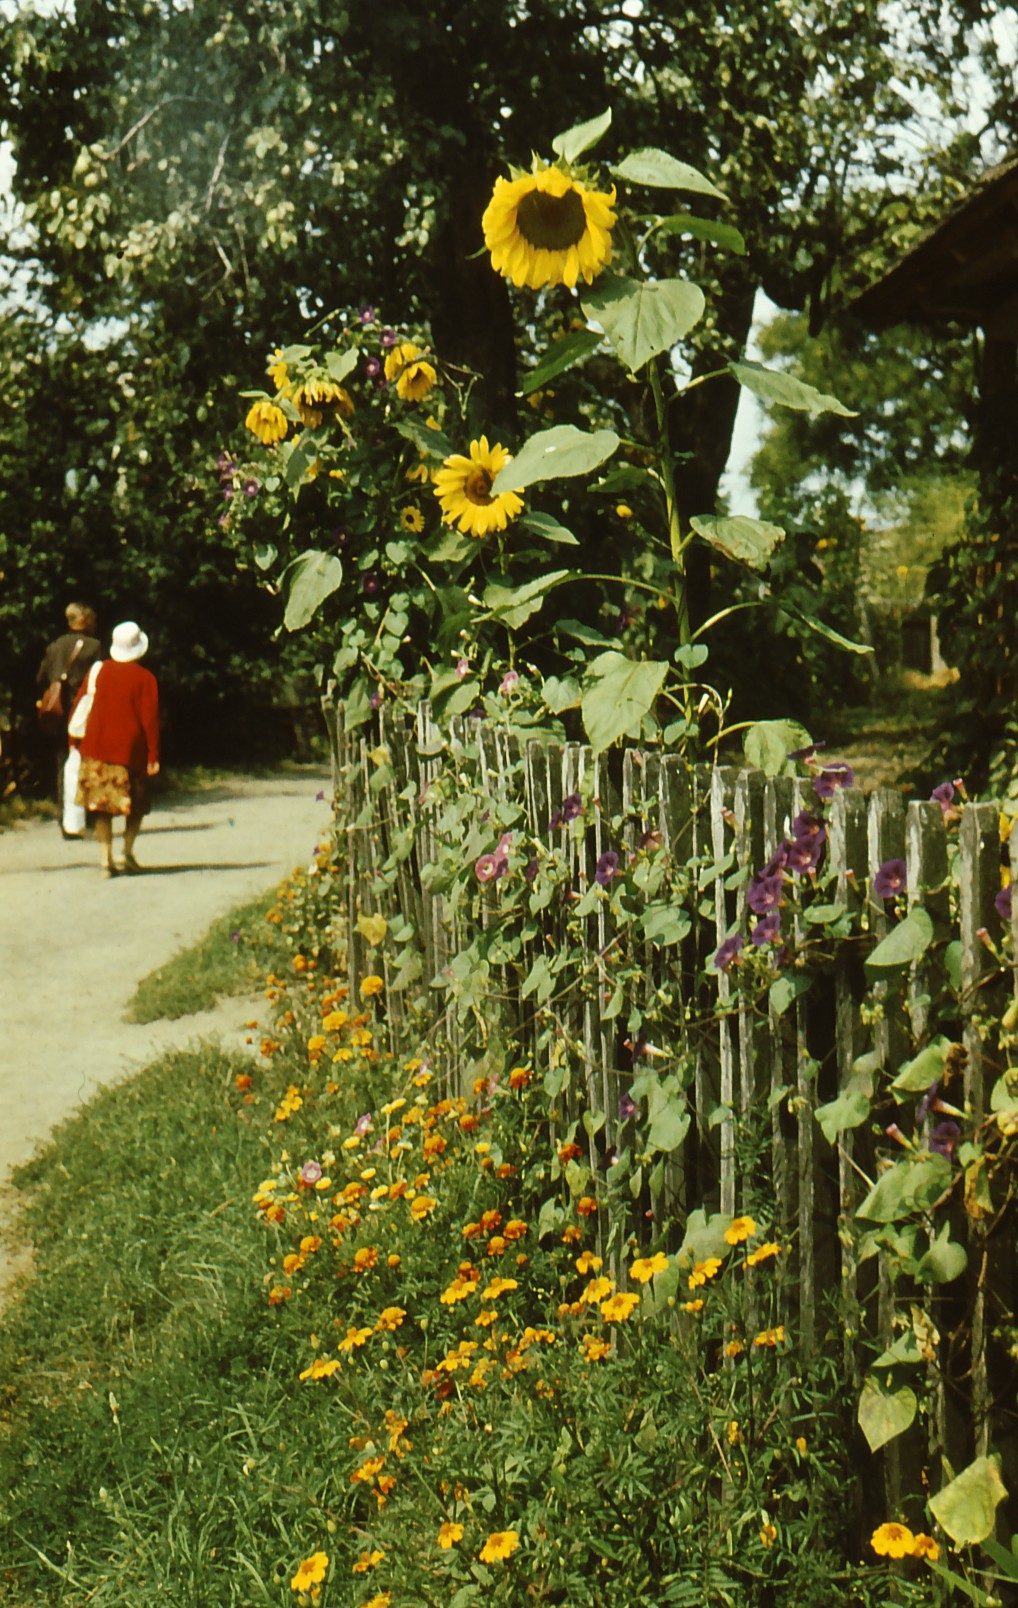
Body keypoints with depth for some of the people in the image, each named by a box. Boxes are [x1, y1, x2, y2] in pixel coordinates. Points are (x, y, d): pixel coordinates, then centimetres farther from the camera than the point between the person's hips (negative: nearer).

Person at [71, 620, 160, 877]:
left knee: (102, 807, 6)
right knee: (136, 804, 13)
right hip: (130, 750, -2)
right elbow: (150, 718, -9)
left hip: (97, 748, 2)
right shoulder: (145, 678, -7)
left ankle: (106, 860, 1)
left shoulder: (99, 670, 2)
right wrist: (153, 755, -5)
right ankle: (128, 850, -3)